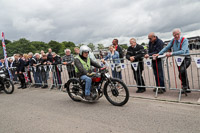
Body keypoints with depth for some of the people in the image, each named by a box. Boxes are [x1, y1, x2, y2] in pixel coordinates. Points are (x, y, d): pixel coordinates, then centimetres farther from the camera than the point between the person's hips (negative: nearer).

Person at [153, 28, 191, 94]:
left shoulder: (184, 40, -17)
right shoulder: (173, 40, 1)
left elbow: (183, 51, -30)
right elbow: (166, 48, 0)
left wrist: (171, 53, -36)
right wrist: (158, 54, -12)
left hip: (186, 59, -6)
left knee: (182, 70, -31)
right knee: (181, 74, 11)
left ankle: (185, 87, -17)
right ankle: (187, 88, 27)